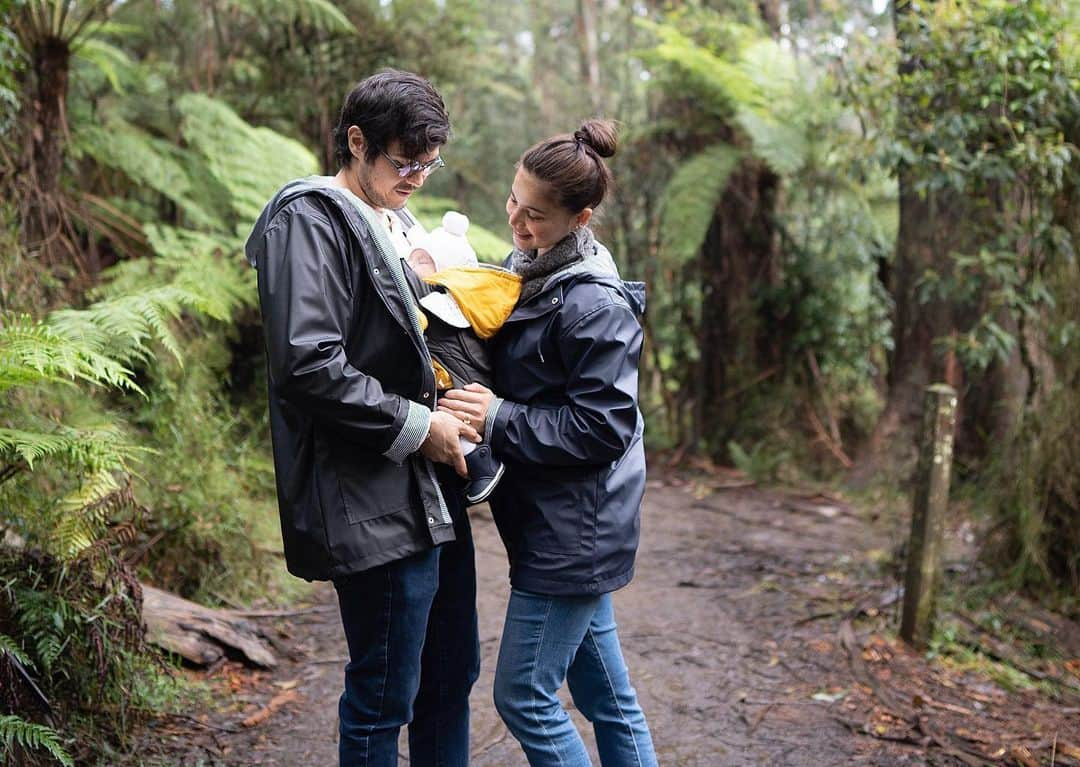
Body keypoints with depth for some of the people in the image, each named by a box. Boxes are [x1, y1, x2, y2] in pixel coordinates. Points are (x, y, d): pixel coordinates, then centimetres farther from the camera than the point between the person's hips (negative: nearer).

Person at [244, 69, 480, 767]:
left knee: (452, 672, 19)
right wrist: (417, 427, -16)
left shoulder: (396, 223, 16)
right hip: (376, 506, -9)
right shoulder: (312, 221, -12)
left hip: (434, 493, 9)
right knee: (384, 698, 3)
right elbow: (310, 364, -23)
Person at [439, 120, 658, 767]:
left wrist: (499, 419, -20)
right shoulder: (527, 267, 8)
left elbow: (601, 428, -20)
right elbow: (512, 369, 19)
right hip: (563, 522, 9)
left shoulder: (594, 305, -20)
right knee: (606, 694, 18)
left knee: (524, 696, 0)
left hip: (573, 529, -9)